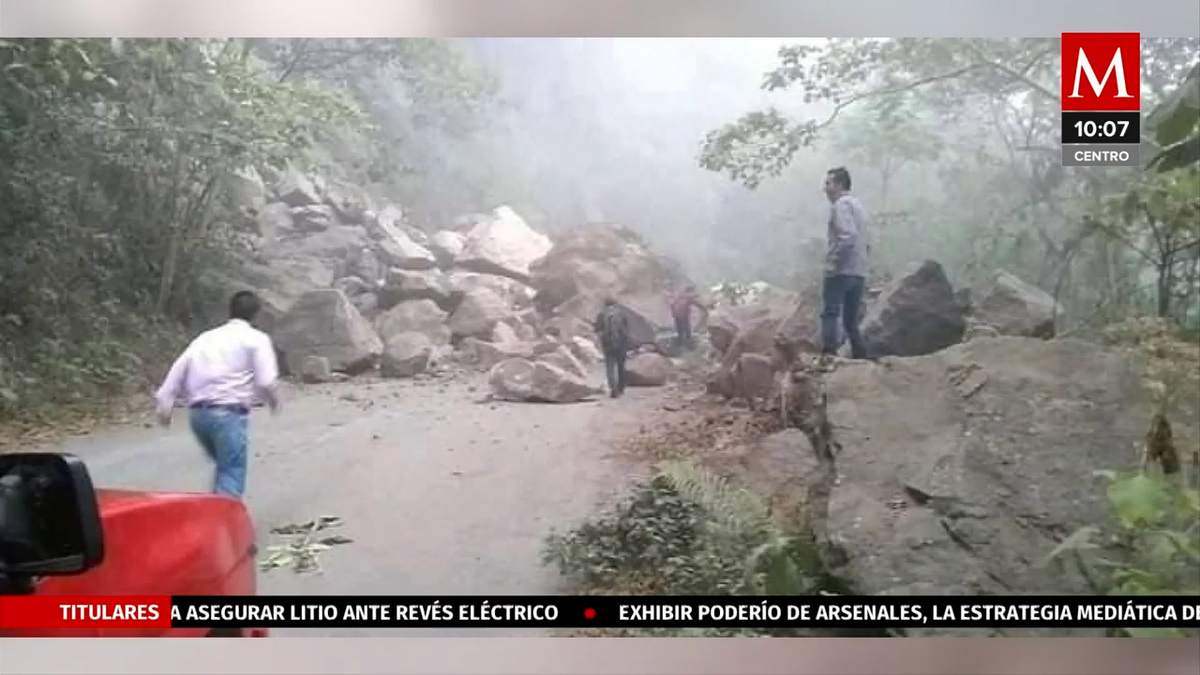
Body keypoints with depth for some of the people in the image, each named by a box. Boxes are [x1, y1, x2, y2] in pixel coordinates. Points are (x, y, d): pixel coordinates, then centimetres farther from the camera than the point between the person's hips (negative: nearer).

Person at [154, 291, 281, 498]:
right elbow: (266, 381, -7)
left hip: (197, 412, 6)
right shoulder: (257, 339, 2)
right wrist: (274, 401, 12)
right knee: (232, 475, -6)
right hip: (228, 413, -6)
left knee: (225, 467, 23)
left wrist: (165, 402, 8)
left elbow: (180, 368, 11)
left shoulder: (207, 336, 20)